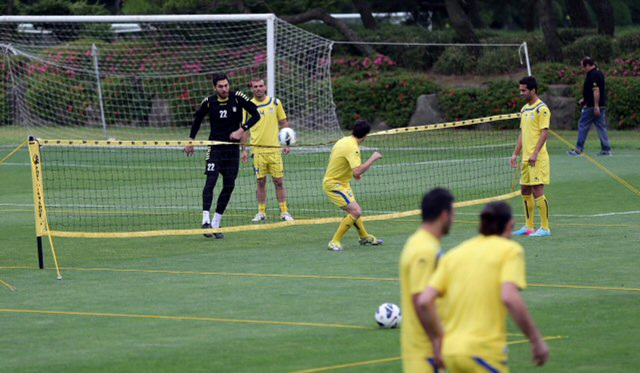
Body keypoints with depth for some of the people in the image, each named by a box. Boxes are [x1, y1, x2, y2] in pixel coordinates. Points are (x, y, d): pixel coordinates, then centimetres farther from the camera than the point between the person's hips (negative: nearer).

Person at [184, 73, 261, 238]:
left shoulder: (237, 98, -7)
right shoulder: (209, 102, -4)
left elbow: (255, 115, -3)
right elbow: (197, 119, 14)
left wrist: (241, 130, -14)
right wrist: (191, 141, 15)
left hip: (232, 149, 2)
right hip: (215, 148, -2)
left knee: (229, 186, 2)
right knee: (210, 180, -19)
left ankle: (215, 224, 11)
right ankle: (206, 220, -27)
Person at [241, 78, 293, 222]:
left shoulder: (275, 103, 4)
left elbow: (284, 123, 9)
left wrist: (287, 144, 4)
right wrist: (244, 149, 2)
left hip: (274, 147, 0)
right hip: (258, 149, 0)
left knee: (279, 181, 0)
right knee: (261, 182, 3)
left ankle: (284, 211, 6)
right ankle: (261, 212, 11)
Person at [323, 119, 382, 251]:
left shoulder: (344, 141, 4)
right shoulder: (352, 148, -25)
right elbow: (357, 171, -35)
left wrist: (353, 173, 20)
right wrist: (373, 158, -25)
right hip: (333, 185, -10)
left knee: (354, 211, 24)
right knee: (356, 212, -18)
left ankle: (364, 237, 42)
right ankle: (335, 242, -13)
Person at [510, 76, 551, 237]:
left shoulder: (541, 109, -10)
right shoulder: (524, 109, 16)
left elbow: (544, 132, -15)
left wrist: (535, 154, -21)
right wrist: (515, 154, 17)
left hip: (537, 159, -9)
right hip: (525, 158, 9)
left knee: (537, 190, -8)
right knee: (525, 191, 11)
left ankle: (545, 228, -4)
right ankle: (528, 227, 18)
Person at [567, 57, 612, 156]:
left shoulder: (593, 75, -16)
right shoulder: (598, 73, 15)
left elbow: (596, 91, -24)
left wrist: (596, 106, -26)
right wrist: (584, 99, 26)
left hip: (591, 107, -9)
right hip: (601, 106, 9)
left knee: (583, 126, -1)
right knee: (601, 126, 9)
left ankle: (578, 149, 3)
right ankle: (606, 149, 7)